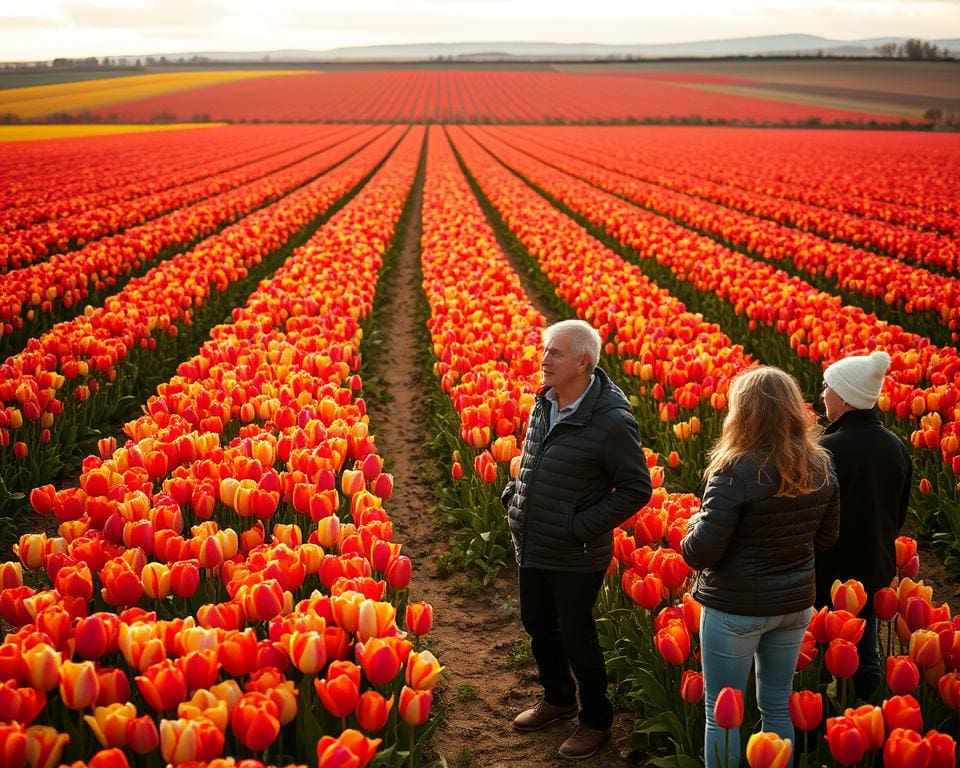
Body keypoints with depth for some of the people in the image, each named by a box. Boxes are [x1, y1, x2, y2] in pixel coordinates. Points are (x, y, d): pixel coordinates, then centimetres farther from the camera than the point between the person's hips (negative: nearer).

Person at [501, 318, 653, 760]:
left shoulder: (612, 421, -23)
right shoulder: (543, 402, 0)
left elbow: (637, 490, -17)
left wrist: (581, 528, -20)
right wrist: (513, 496, 6)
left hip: (576, 557, -7)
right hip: (531, 549, 7)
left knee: (575, 637, 7)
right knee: (537, 625, 22)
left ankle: (596, 720, 29)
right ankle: (558, 700, 46)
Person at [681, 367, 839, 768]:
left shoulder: (736, 470, -21)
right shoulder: (821, 467, -2)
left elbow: (701, 552, -21)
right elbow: (826, 536, 12)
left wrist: (694, 525, -1)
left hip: (735, 607, -6)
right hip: (795, 603, 6)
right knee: (778, 705, 21)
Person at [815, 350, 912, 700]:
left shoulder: (827, 451, -26)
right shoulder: (896, 447, -2)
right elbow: (899, 515, 10)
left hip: (830, 579, -7)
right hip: (875, 573, 7)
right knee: (865, 659, 20)